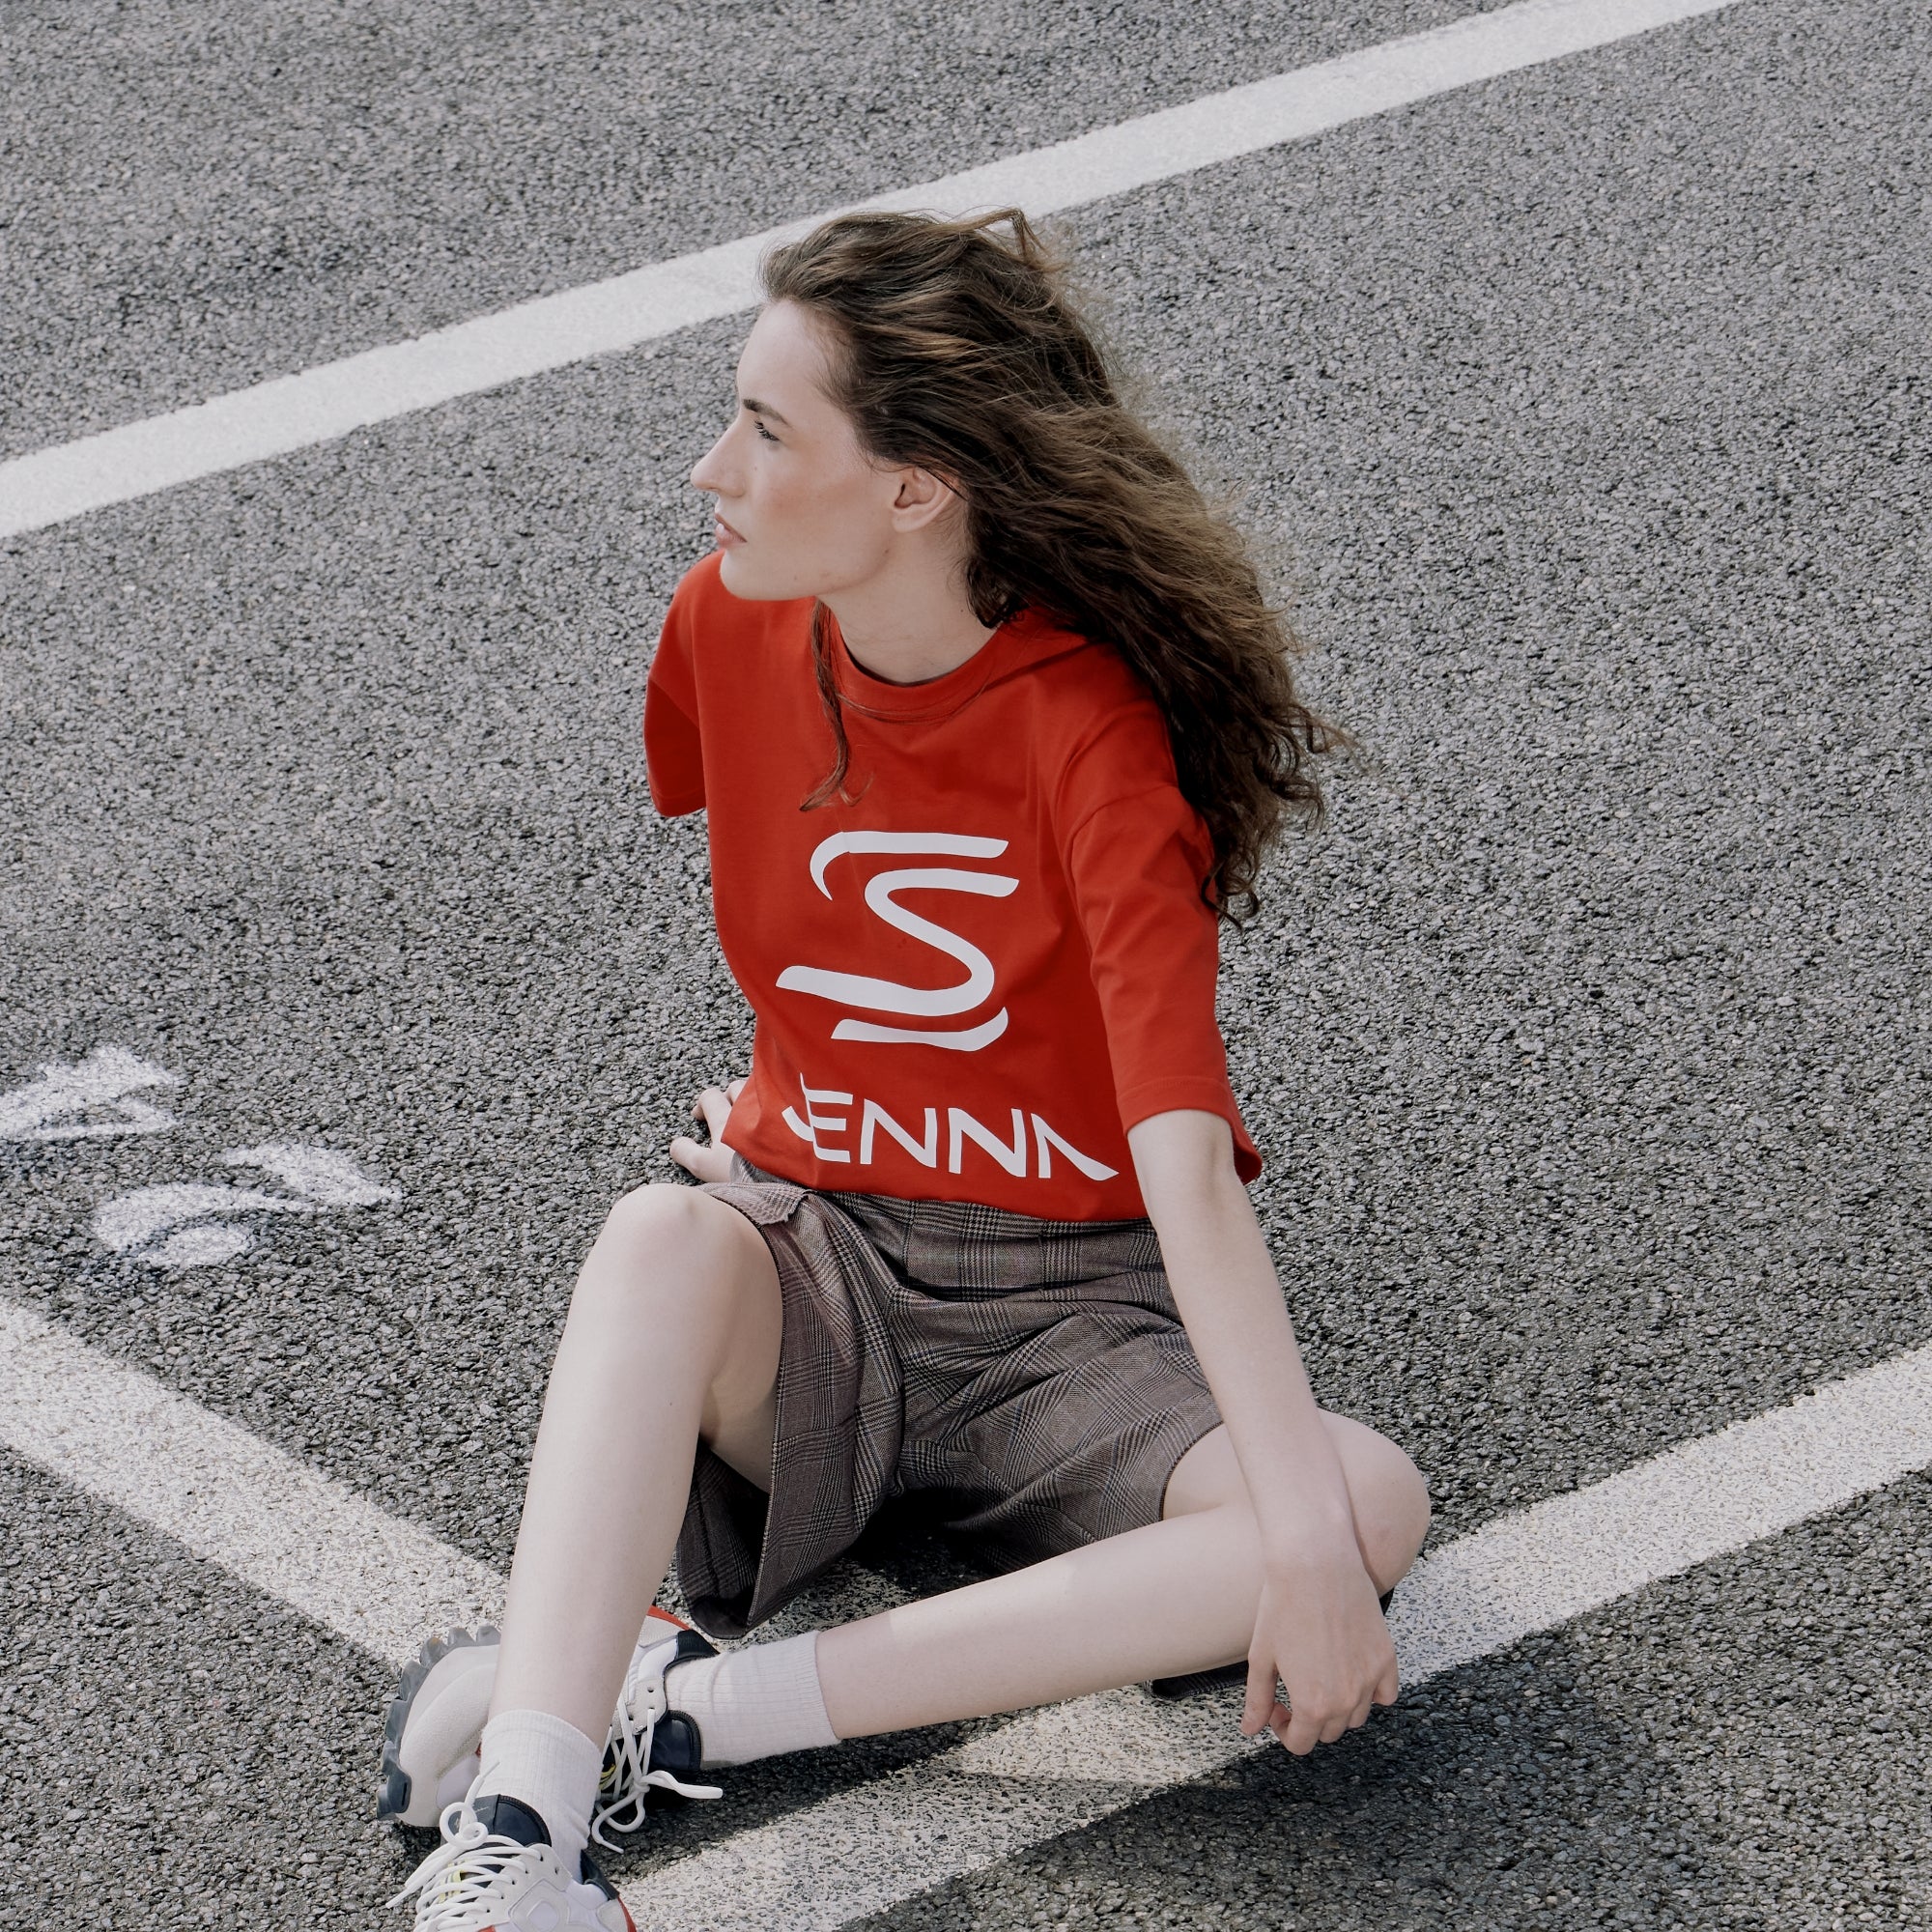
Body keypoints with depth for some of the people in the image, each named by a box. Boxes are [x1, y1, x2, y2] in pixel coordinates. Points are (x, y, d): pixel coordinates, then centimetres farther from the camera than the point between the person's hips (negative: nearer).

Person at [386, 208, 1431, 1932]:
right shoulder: (735, 628, -5)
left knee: (1377, 1514, -31)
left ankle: (689, 1707, -35)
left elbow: (1187, 1160, -30)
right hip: (810, 1270, 3)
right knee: (663, 1239, -32)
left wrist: (1308, 1530, -35)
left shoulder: (1093, 737, -21)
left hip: (1075, 1305, -3)